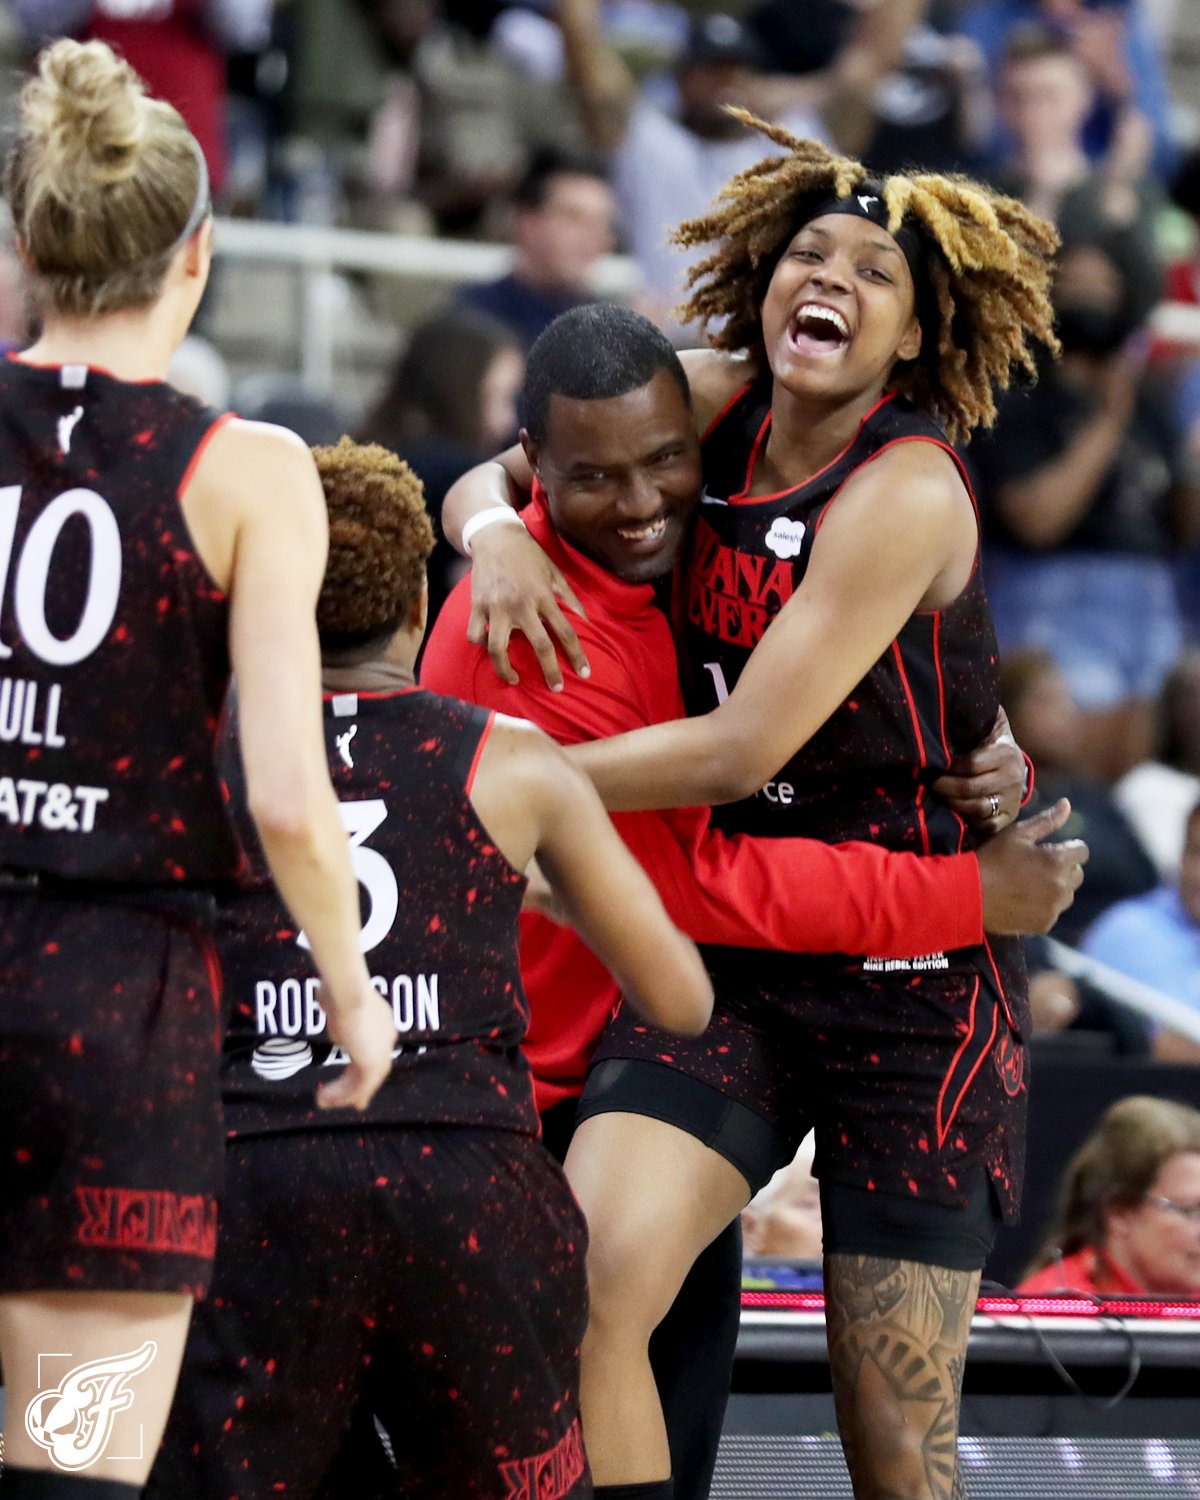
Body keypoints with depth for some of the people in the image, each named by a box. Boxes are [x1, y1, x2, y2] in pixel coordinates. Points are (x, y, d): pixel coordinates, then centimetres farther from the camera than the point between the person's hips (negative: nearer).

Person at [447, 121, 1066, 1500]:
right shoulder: (723, 404, 3)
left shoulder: (906, 492, -15)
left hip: (916, 984, -4)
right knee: (585, 1281, -23)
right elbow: (491, 479, 15)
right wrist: (496, 531, -9)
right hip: (731, 951, 4)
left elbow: (741, 751, -19)